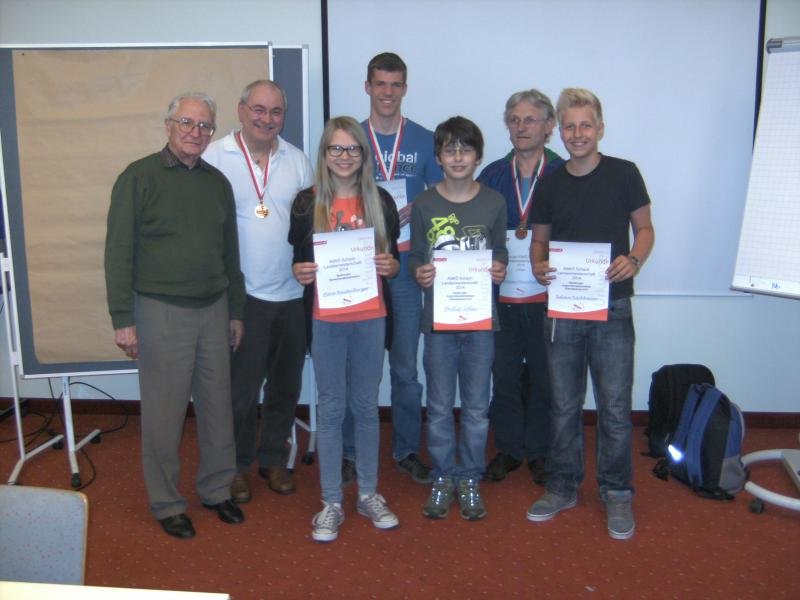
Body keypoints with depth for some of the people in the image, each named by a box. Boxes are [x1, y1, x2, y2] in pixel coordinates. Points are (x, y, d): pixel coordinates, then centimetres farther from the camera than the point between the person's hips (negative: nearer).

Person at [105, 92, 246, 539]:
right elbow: (119, 252, -8)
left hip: (214, 310, 5)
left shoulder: (218, 182, 10)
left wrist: (236, 311, 15)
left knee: (218, 406, 12)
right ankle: (167, 503, 21)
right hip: (161, 312, -5)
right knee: (164, 413, 4)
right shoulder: (139, 178, -6)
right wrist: (123, 318, -12)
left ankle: (217, 489, 30)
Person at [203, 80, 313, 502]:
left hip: (292, 293, 4)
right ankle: (238, 464, 26)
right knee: (241, 387, 6)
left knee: (286, 385, 15)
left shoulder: (297, 160, 8)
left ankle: (274, 457, 33)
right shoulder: (215, 157, -6)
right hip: (242, 294, -4)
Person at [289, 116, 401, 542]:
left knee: (366, 405, 11)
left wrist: (389, 265, -14)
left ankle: (368, 494, 26)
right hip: (326, 318, -1)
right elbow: (299, 262, 4)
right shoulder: (307, 202, -1)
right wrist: (301, 272, -18)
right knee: (331, 408, 5)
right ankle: (331, 503, 17)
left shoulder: (380, 200, 4)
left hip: (370, 318, 2)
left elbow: (394, 260, 8)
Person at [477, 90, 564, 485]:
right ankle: (508, 448, 26)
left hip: (546, 294, -2)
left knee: (544, 377, 9)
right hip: (500, 293, 2)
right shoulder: (491, 175, 7)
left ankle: (539, 451, 26)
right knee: (503, 375, 10)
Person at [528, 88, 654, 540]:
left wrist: (634, 259, -16)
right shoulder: (550, 184, 8)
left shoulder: (624, 174, -1)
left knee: (615, 406, 2)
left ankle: (618, 492, 19)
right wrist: (539, 266, -7)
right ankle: (564, 486, 27)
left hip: (611, 307, -3)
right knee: (565, 405, 12)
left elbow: (645, 228, 5)